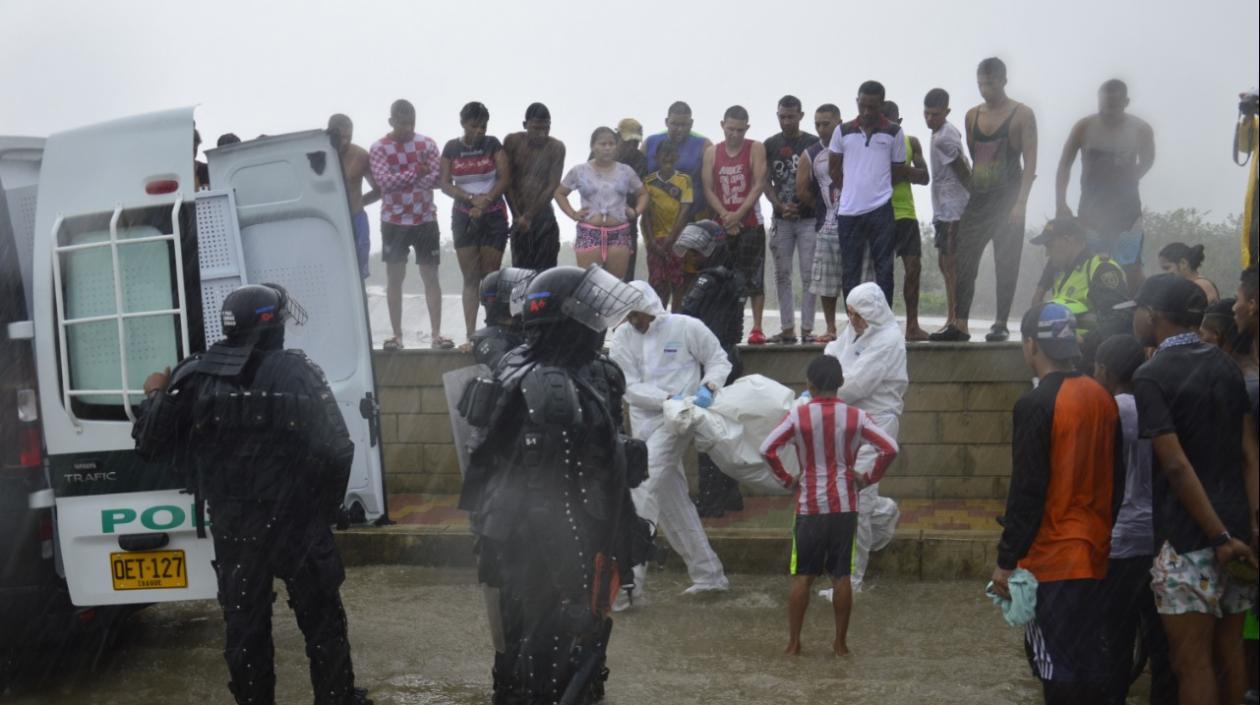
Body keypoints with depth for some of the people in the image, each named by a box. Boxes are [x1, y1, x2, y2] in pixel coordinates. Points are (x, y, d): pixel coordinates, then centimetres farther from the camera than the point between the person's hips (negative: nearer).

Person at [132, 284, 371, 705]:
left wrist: (155, 397, 21)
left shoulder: (196, 378, -4)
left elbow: (151, 445, 2)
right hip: (297, 522, -1)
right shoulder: (298, 373, -8)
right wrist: (324, 510, 6)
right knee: (322, 619, 14)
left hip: (234, 526, 2)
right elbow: (336, 451, -10)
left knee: (245, 626, 13)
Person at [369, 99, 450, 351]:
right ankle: (397, 335, 8)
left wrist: (400, 183, -16)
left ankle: (437, 334, 2)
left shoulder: (427, 144, 3)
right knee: (394, 277, 2)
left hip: (425, 219, 1)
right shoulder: (379, 148, -2)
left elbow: (435, 177, -9)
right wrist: (415, 173, -16)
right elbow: (383, 181, -14)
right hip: (394, 221, -1)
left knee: (431, 276, 0)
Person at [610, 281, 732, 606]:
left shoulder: (686, 327, -5)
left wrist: (707, 387, -14)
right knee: (672, 503, 12)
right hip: (645, 423, 6)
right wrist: (667, 399, -18)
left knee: (644, 494, -16)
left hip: (675, 421, -6)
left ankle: (629, 582, -17)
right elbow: (629, 386, -5)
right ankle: (708, 574, 24)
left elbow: (719, 360, 5)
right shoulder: (622, 338, 2)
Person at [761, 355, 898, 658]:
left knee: (802, 575, 6)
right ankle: (840, 643, 10)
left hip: (810, 506, -1)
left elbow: (767, 449, -14)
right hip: (844, 506, 1)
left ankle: (794, 642, 7)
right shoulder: (855, 417, -4)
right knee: (841, 575, 6)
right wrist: (868, 477, 2)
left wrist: (786, 479, -1)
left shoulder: (798, 415, -6)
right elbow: (890, 449, -10)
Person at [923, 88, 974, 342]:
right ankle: (952, 322, 17)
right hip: (945, 209, 10)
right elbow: (964, 170, 19)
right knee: (945, 263, 13)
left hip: (952, 208, -10)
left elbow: (963, 172, -14)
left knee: (951, 264, -11)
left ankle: (956, 325, -11)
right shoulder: (949, 132, 15)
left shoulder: (943, 138, -15)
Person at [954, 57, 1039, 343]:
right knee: (963, 260, -3)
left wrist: (1020, 203, -16)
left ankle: (1001, 323, 4)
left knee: (1006, 263, -2)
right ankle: (960, 322, -1)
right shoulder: (973, 115, 12)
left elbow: (1030, 162, -7)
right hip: (977, 198, 5)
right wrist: (966, 191, 6)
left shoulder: (1022, 115, -2)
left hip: (1006, 199, -5)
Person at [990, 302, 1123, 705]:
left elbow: (1026, 492, -15)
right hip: (1097, 555, 7)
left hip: (1052, 561, -7)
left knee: (1059, 672, -2)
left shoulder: (1036, 405, -15)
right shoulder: (1103, 399, 6)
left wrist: (1006, 561, -10)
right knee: (1094, 670, 12)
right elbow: (1116, 479, 13)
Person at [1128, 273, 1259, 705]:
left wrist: (1220, 537, -15)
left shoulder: (1151, 377, -10)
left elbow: (1177, 465, -17)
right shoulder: (1225, 366, 11)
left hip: (1190, 536, -7)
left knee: (1193, 661, -1)